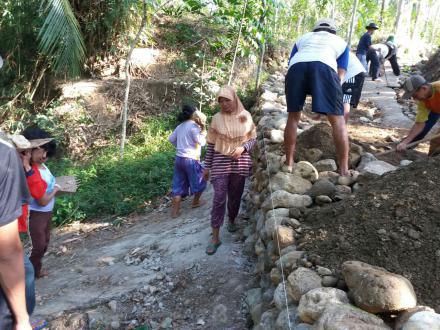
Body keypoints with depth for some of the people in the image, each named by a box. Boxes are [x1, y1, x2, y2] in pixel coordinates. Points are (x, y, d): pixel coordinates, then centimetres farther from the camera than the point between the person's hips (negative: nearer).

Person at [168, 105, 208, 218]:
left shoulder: (180, 126, 12)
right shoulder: (193, 126, -12)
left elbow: (171, 139, 18)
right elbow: (202, 142, -14)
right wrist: (203, 129, -7)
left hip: (179, 158, 7)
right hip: (191, 159, -7)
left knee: (178, 185, 9)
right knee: (200, 181, 16)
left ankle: (174, 211, 8)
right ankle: (196, 202, 32)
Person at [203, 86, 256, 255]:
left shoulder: (245, 116, 1)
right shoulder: (217, 118, -1)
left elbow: (253, 138, 7)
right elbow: (211, 144, 2)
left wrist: (243, 148, -13)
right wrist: (207, 166, 1)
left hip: (240, 163, 2)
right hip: (220, 163, -1)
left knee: (235, 196, 13)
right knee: (219, 198, -6)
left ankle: (232, 220, 42)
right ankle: (215, 237, 0)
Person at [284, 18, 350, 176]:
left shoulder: (302, 38, 41)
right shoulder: (341, 42, 37)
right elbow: (341, 75, 25)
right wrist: (326, 99, 31)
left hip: (296, 67, 2)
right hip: (324, 67, -2)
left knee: (293, 117, 16)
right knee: (337, 119, 2)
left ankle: (288, 163, 18)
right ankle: (344, 170, -3)